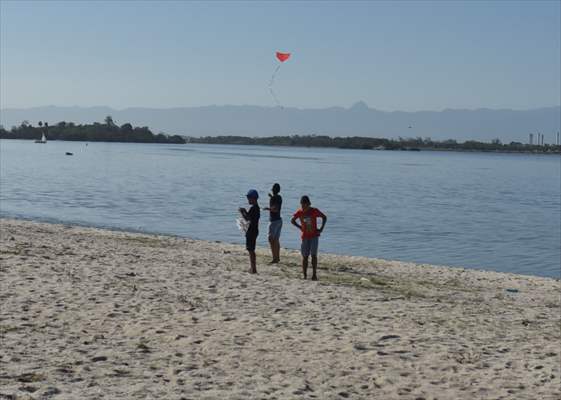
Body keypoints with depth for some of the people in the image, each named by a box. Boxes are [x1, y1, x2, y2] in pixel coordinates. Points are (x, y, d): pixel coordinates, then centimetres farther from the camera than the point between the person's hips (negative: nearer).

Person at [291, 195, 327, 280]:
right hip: (305, 236, 2)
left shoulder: (314, 211, -9)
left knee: (314, 255, -10)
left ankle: (314, 274, -6)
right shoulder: (299, 212, -3)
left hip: (314, 236, -2)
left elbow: (324, 217, 0)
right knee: (305, 256, 4)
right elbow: (292, 220, 11)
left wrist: (321, 229, -5)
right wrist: (300, 227, 1)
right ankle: (304, 275, 11)